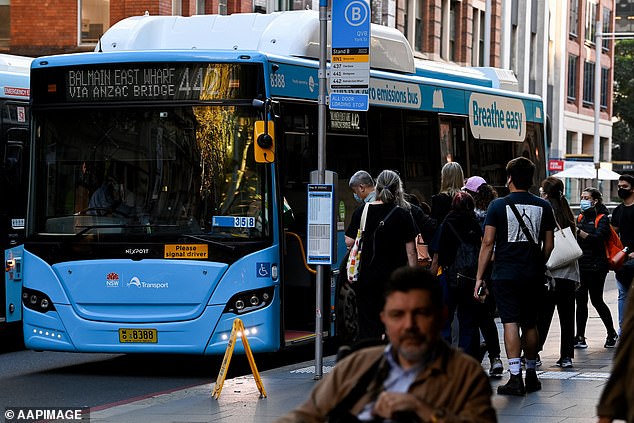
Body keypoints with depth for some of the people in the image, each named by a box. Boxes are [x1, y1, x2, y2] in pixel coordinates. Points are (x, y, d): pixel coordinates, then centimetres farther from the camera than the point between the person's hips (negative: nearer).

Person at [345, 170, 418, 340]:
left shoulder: (361, 211, 0)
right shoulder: (403, 214, -5)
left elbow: (349, 242, 3)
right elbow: (411, 252, -5)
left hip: (366, 276, 2)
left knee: (367, 326, 5)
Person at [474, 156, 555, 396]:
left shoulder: (498, 206, -4)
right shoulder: (543, 207, 6)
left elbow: (488, 243, -6)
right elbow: (549, 245, 8)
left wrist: (479, 277, -2)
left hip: (505, 274, -3)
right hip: (533, 275, 3)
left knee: (510, 323, -7)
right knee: (530, 324, 14)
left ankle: (515, 378, -16)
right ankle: (531, 375, 22)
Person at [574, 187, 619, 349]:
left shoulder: (602, 219, -6)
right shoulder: (581, 217, 14)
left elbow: (597, 238, -21)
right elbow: (577, 240, 15)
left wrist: (579, 232, -30)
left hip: (596, 266, -6)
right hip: (580, 265, 6)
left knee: (596, 300, -2)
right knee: (580, 300, 2)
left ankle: (612, 334, 16)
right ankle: (580, 337, 4)